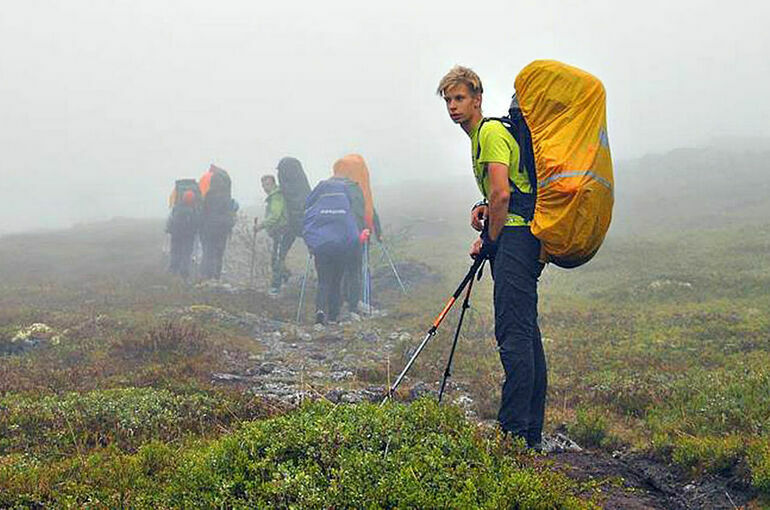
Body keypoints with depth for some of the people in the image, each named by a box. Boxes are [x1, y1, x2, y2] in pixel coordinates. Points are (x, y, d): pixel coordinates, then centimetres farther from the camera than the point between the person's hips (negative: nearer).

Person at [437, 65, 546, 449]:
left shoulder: (490, 133, -8)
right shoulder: (481, 136, 24)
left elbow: (502, 193, -18)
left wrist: (489, 240, -8)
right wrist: (484, 208, 12)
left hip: (514, 237, -11)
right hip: (521, 240, 11)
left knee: (514, 334, -13)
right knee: (525, 332, 9)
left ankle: (514, 431, -15)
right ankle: (532, 434, 13)